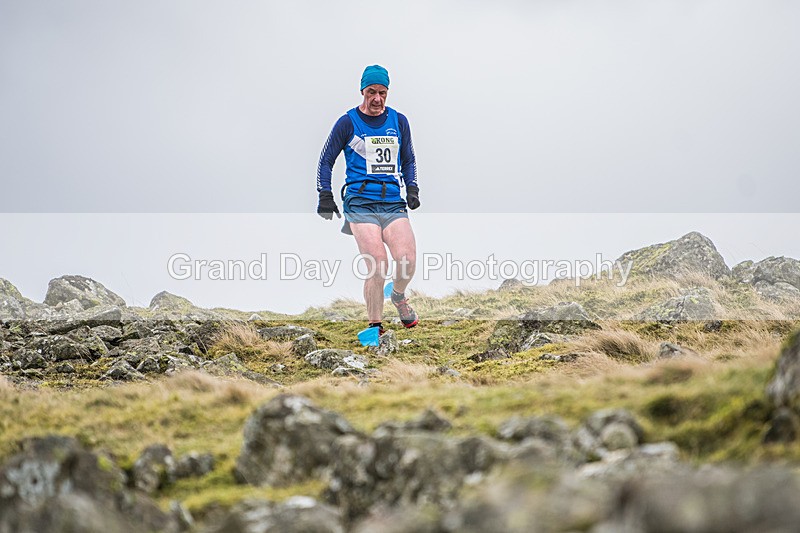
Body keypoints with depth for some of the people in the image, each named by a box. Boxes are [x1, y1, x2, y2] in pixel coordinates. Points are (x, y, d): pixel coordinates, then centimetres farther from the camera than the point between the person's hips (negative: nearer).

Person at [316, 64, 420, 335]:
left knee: (408, 260, -17)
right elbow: (326, 160, 10)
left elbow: (408, 160, 25)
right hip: (360, 203, -3)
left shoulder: (399, 121, 14)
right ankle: (375, 327, -3)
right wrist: (325, 196, 0)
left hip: (393, 203, 3)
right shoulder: (348, 122, 4)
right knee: (377, 265, -17)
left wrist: (411, 188, 10)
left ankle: (398, 296, 18)